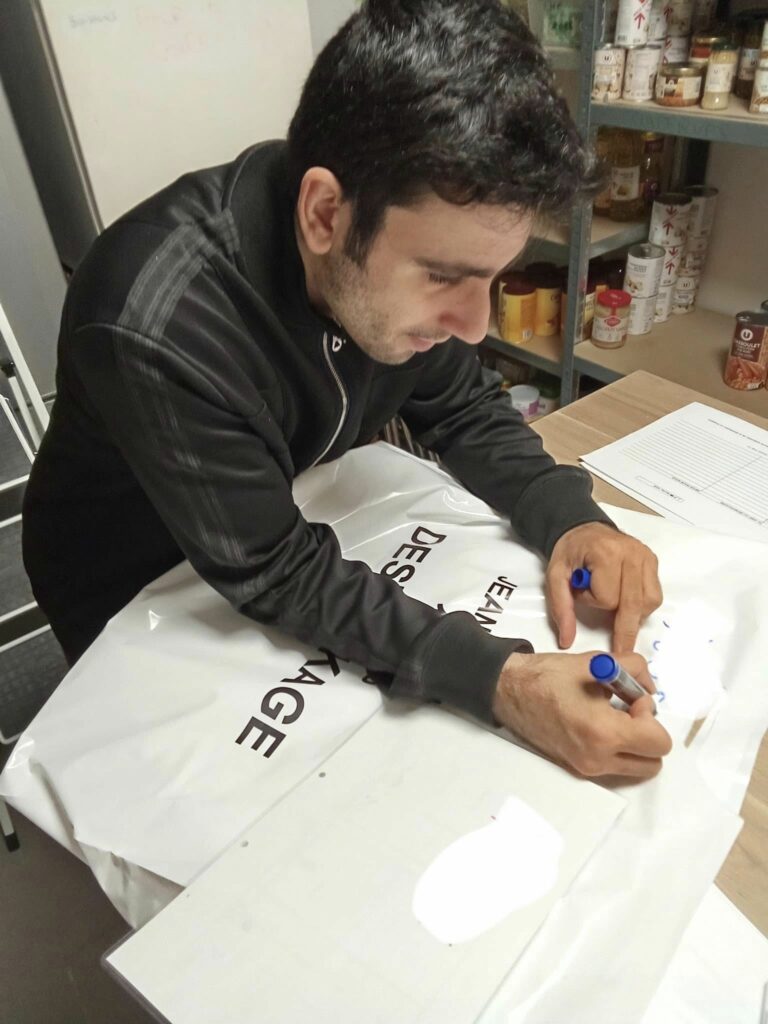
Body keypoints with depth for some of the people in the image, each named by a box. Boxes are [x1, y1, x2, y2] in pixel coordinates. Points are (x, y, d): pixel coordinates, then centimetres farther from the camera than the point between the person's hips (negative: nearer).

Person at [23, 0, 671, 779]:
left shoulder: (403, 247, -19)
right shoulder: (153, 329, -38)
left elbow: (462, 407, -7)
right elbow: (278, 576, -32)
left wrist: (568, 517, -23)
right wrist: (501, 682, -39)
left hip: (299, 525, 4)